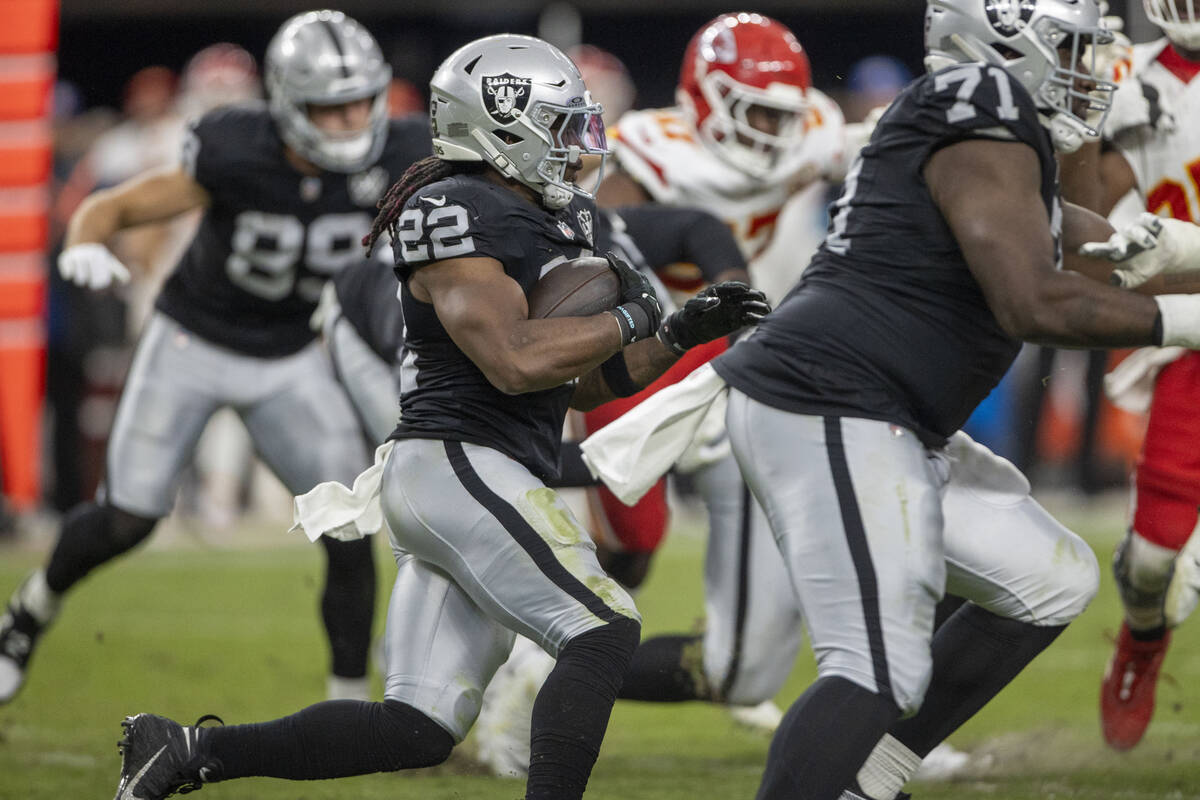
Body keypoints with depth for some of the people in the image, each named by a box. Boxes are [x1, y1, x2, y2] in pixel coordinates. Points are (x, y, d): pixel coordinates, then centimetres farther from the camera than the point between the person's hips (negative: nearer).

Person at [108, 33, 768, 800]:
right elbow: (515, 361, -21)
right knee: (604, 633, -16)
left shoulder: (547, 223, 20)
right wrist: (628, 320, -9)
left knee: (420, 729, 6)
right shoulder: (457, 217, -10)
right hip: (462, 468, -10)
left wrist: (682, 333, 15)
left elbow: (578, 384, 25)